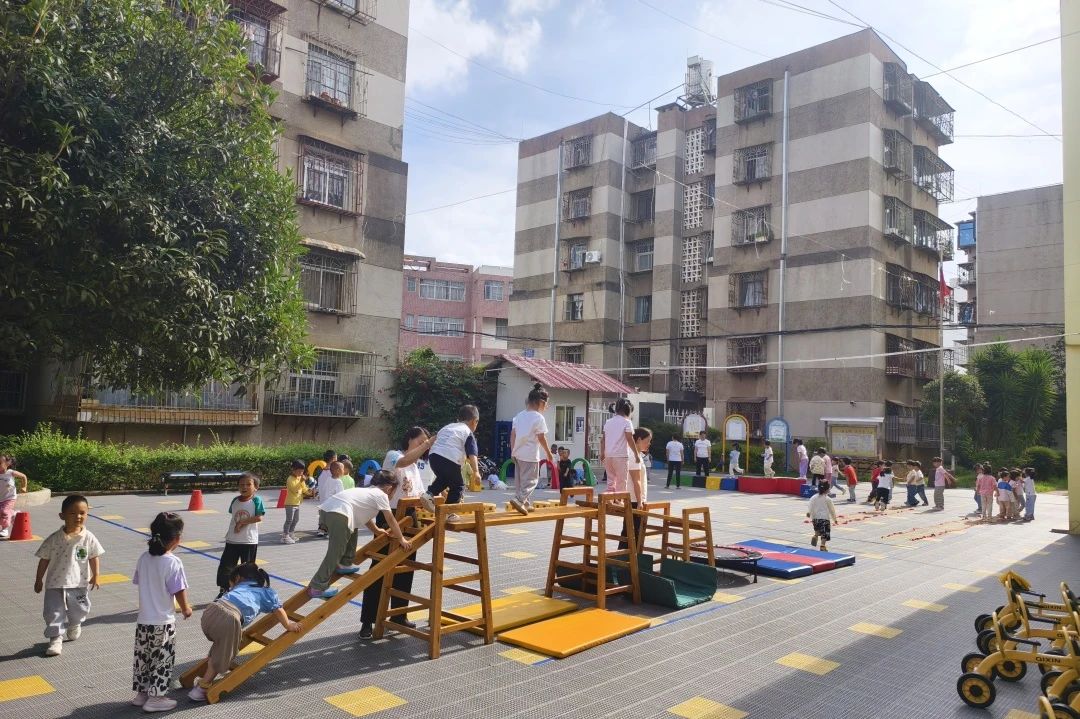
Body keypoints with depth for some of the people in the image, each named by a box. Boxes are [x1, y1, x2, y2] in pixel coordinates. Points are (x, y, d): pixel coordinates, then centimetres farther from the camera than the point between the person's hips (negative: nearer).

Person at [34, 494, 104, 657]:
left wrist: (95, 575, -6)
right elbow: (44, 559, -1)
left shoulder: (88, 538, -9)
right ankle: (55, 639, 12)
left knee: (79, 610, 17)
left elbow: (94, 557, 0)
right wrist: (39, 579, 4)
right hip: (55, 584, -1)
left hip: (79, 584, 1)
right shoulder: (54, 539, -11)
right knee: (53, 612, -3)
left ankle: (74, 625, 48)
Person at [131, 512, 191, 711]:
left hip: (143, 620, 6)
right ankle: (155, 698, 14)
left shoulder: (143, 558, -2)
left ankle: (141, 693, 31)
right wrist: (185, 609, 3)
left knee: (143, 658, 19)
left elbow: (139, 584, 8)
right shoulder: (173, 562, -21)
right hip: (163, 622, -6)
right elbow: (179, 592, -17)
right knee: (162, 661, 8)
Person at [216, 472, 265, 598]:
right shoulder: (235, 500, 4)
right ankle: (223, 590, 18)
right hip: (232, 540, 4)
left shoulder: (256, 500, -11)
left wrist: (242, 522, -16)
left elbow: (259, 518, -18)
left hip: (249, 541, -4)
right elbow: (233, 517, 13)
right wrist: (229, 532, 6)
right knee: (225, 566, 4)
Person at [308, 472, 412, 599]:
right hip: (339, 513, -9)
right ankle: (317, 587, 0)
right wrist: (401, 539, 18)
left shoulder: (369, 491, 31)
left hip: (326, 509, 9)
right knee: (335, 553, -2)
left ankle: (345, 564, 32)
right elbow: (391, 521, 10)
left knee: (352, 530, 32)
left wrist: (376, 530, 52)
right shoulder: (381, 495, 8)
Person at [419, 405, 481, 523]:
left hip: (434, 455, 7)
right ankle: (448, 513, 12)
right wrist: (476, 471, -11)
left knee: (443, 478, 32)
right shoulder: (468, 433, 8)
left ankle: (429, 495, 14)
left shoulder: (447, 427, 28)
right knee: (457, 485, 11)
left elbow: (435, 439, 33)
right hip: (450, 459, -6)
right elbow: (472, 454, -4)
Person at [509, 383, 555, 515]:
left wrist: (513, 451, 15)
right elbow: (541, 438, -11)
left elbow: (513, 434, 8)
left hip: (518, 453, 7)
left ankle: (525, 503, 23)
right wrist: (549, 454, -1)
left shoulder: (519, 415, 7)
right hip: (530, 455, -7)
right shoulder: (539, 418, -12)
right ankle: (518, 499, -17)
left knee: (520, 480, 16)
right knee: (531, 480, 1)